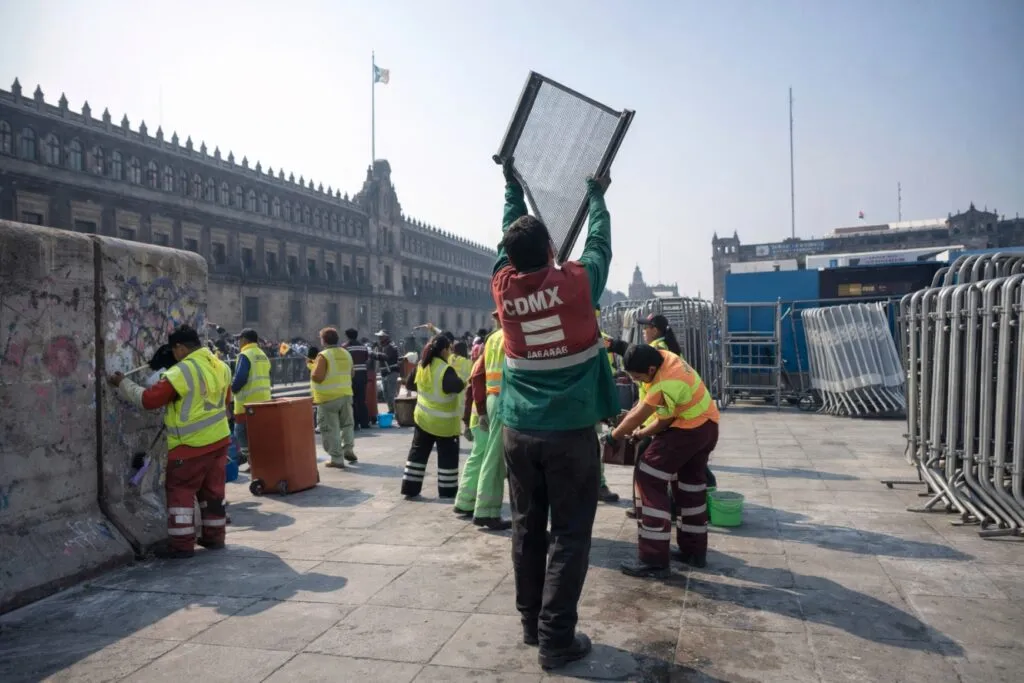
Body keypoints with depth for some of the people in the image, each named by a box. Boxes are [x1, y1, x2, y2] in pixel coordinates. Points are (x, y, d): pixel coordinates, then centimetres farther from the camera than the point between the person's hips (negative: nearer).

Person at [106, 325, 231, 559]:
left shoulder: (181, 372, -18)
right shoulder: (220, 366, 5)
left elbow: (148, 399, -14)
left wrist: (122, 384, -1)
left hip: (191, 445, -7)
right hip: (219, 439, 7)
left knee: (181, 491, 4)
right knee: (213, 488, 15)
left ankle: (182, 543, 7)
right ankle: (214, 536, 23)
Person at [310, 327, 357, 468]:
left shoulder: (324, 355, -14)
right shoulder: (346, 353, 8)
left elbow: (317, 377, -19)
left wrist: (313, 368, -1)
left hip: (328, 398, -6)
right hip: (346, 394, 6)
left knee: (331, 429, 0)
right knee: (347, 424, 22)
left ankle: (337, 459, 0)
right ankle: (348, 449, 14)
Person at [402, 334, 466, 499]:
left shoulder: (421, 366, 1)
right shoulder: (446, 370, -22)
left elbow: (409, 385, 11)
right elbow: (459, 387, -30)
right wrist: (465, 383, -9)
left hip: (423, 418, 6)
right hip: (444, 422, -6)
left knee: (418, 453, 13)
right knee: (447, 457, 6)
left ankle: (410, 488, 15)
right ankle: (447, 491, 12)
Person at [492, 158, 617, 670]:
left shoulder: (503, 287, -2)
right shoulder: (575, 283, -10)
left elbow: (509, 239, 16)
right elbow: (599, 243, 9)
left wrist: (513, 189, 30)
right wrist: (597, 196, 26)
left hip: (518, 431, 4)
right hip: (570, 432, -4)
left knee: (527, 529, 14)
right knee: (569, 536, 4)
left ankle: (531, 623, 25)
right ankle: (556, 639, 7)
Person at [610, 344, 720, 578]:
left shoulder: (665, 385, -31)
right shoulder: (662, 356, -4)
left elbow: (642, 418, -18)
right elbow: (646, 403, 7)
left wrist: (616, 433, -3)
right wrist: (640, 432, 4)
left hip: (688, 430, -10)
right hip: (707, 425, 10)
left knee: (648, 479, -10)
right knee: (690, 484, 19)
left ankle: (654, 561, -10)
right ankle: (695, 551, 31)